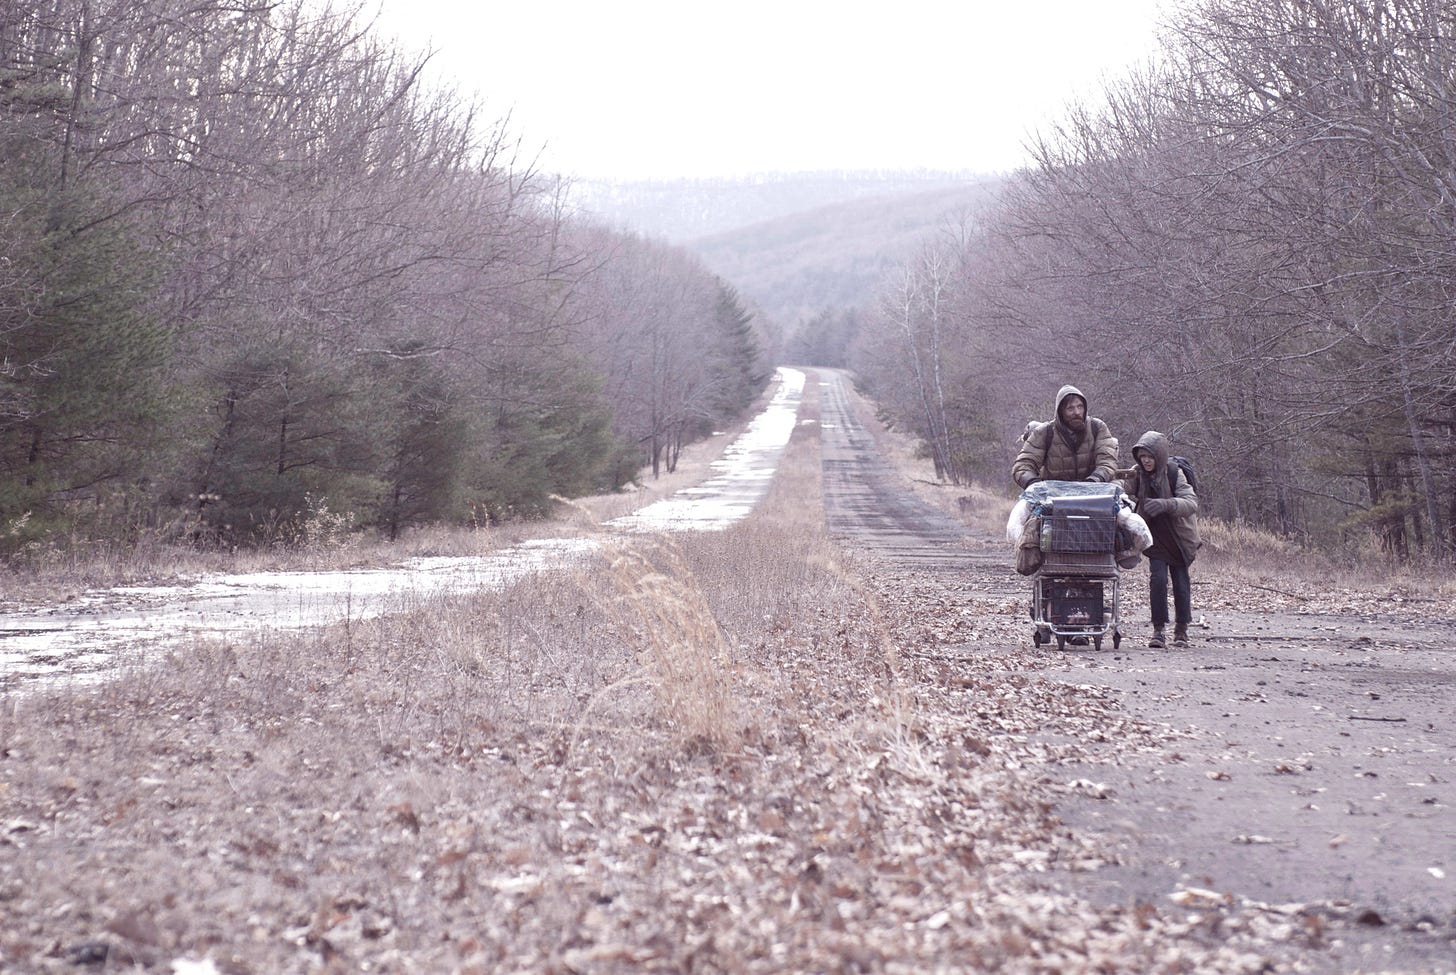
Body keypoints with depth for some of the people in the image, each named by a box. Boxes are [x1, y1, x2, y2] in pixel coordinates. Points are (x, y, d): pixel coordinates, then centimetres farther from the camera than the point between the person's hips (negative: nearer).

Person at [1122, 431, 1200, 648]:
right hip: (1155, 538, 1)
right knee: (1158, 578, -13)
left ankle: (1181, 630, 18)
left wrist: (1166, 504, -43)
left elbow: (1191, 503, -27)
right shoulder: (1136, 475, -8)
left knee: (1181, 581, 1)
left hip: (1178, 536, -1)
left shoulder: (1174, 474, -16)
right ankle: (1158, 630, -7)